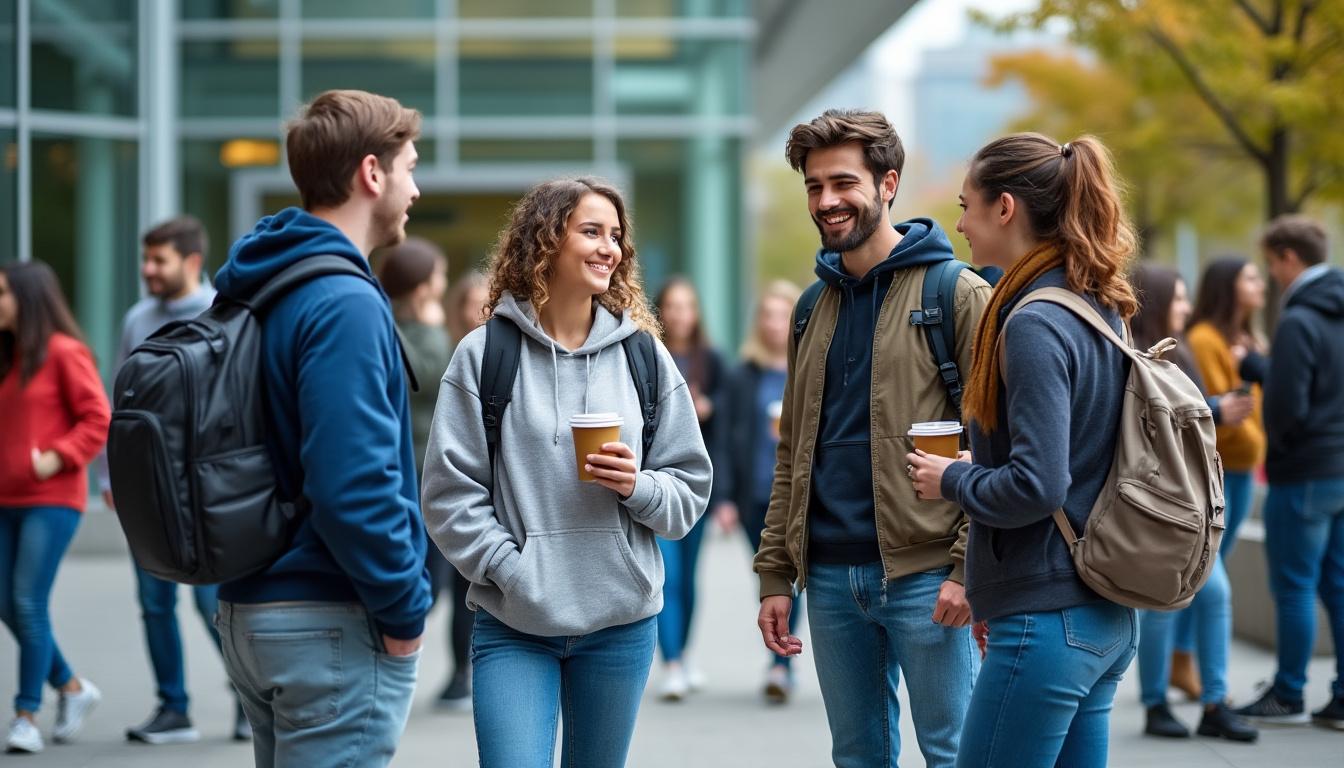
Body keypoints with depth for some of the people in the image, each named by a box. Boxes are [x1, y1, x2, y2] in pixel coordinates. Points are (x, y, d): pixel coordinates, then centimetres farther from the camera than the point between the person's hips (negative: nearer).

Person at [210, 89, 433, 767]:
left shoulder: (254, 292, 12)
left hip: (248, 611, 9)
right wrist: (403, 609, -13)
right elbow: (354, 485, -24)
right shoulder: (345, 304, -17)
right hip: (331, 624, -9)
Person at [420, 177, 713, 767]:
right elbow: (450, 493, -4)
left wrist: (637, 487, -12)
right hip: (512, 625, -3)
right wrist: (512, 571, -13)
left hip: (622, 621, 3)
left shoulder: (644, 358, 6)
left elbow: (690, 490, 8)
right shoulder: (483, 355, -3)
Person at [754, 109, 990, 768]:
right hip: (831, 576, 6)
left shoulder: (958, 294, -4)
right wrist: (775, 574, 10)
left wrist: (969, 566, -17)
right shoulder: (815, 307, 15)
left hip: (923, 572, -6)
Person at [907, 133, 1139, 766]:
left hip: (1048, 619, -9)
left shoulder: (1035, 325, -16)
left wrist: (952, 479, -6)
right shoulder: (1099, 311, 11)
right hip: (1108, 618, 9)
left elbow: (1037, 485, -24)